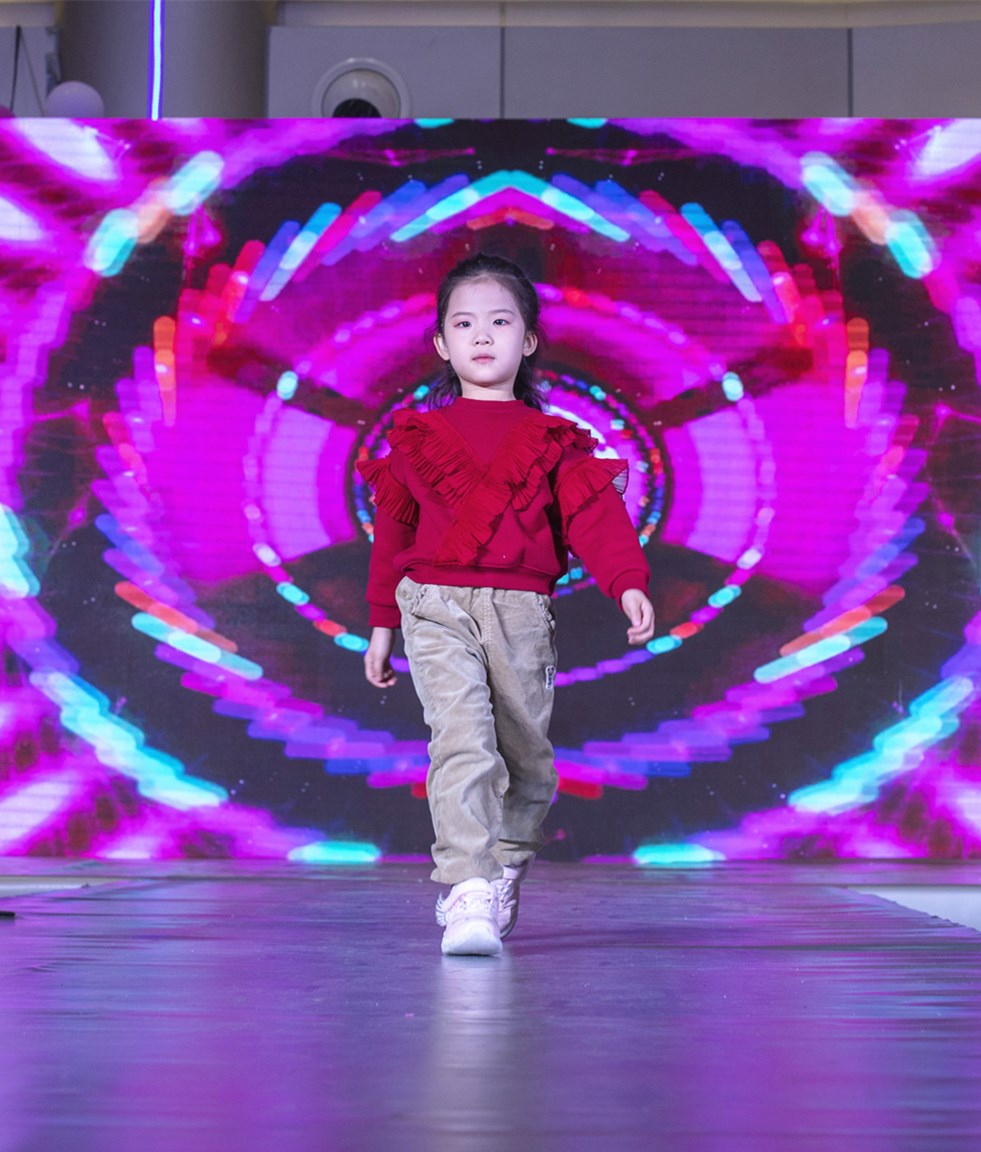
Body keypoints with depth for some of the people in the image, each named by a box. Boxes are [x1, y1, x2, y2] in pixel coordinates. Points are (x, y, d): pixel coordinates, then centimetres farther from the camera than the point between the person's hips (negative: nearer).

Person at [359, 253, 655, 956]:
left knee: (526, 755, 8)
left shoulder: (552, 442, 11)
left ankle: (504, 875, 31)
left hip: (521, 613, 2)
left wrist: (629, 583, -18)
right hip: (437, 608, -1)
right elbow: (393, 530, 17)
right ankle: (469, 897, -26)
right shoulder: (419, 436, 13)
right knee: (463, 739, -20)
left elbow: (594, 514, -2)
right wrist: (382, 623, 16)